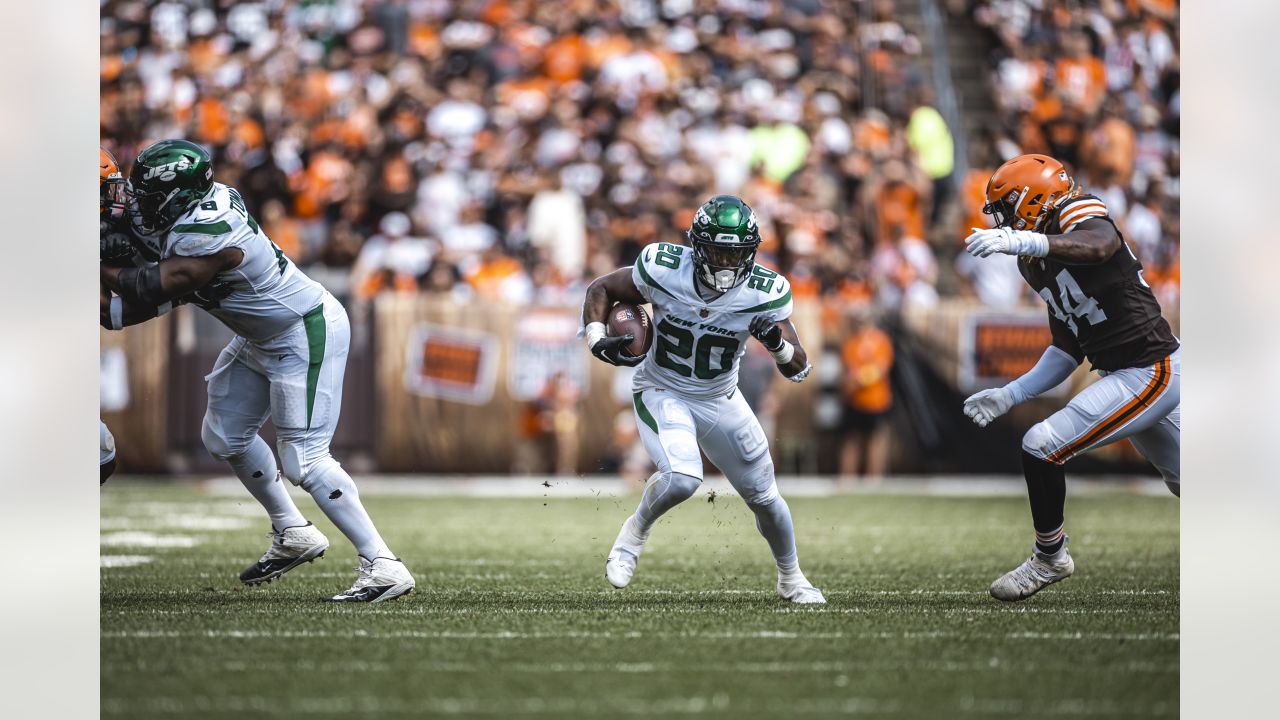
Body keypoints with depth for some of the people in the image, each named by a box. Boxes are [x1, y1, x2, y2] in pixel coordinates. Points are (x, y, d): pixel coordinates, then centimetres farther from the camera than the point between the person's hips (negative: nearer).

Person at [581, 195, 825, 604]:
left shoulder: (764, 293, -20)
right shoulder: (663, 270, -23)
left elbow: (799, 369, -16)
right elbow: (601, 289, -6)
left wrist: (779, 345, -38)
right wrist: (598, 342, -21)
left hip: (719, 400, 3)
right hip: (662, 394, -3)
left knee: (764, 496, 11)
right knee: (682, 478, -30)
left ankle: (791, 580, 37)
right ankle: (635, 533, 1)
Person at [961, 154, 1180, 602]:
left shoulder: (1082, 221, -14)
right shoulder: (1041, 267, 13)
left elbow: (1100, 245, -42)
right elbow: (1068, 351, 18)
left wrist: (1023, 242, -57)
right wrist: (1009, 396, 11)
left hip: (1151, 373, -10)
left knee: (1040, 447, -13)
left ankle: (1050, 557, 4)